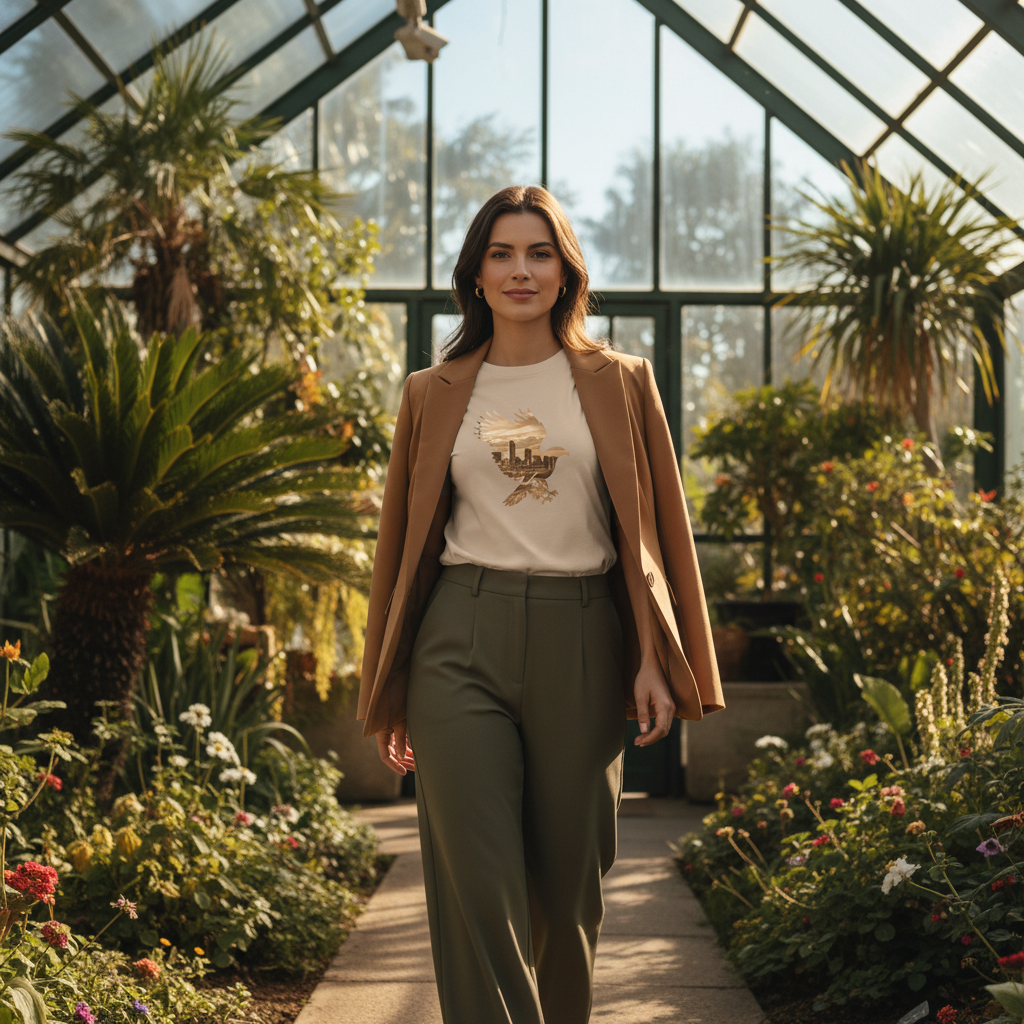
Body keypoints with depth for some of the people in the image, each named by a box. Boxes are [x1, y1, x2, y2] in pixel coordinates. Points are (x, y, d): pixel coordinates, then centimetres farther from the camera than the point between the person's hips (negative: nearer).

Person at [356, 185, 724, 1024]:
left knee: (569, 881, 7)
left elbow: (658, 528, 7)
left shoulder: (619, 384, 8)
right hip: (462, 641, 0)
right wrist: (388, 697, 13)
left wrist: (656, 660, -3)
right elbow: (402, 539, 14)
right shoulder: (434, 395, 10)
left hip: (579, 642, 0)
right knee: (476, 885, -6)